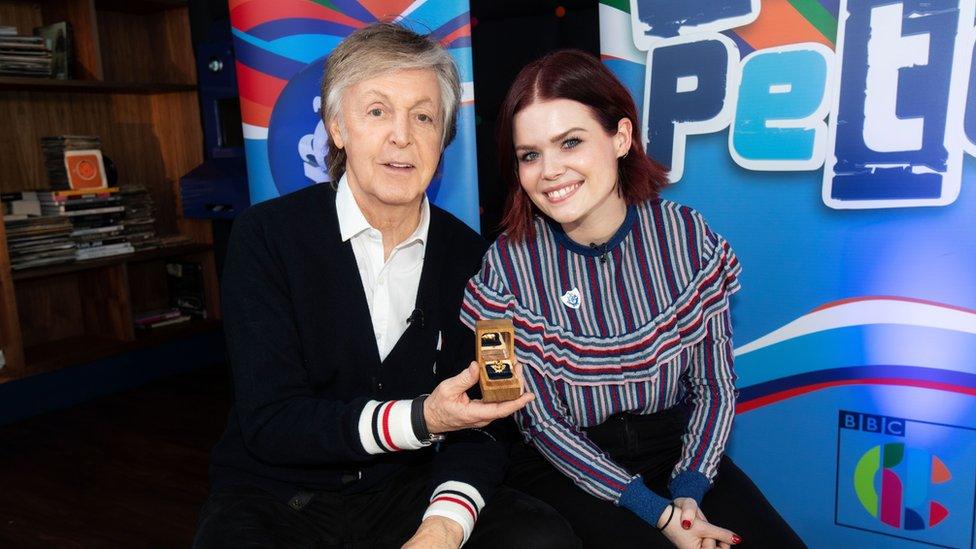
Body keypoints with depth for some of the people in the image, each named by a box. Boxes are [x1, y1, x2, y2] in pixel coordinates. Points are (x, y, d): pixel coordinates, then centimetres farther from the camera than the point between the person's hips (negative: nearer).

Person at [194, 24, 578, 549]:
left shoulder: (468, 255, -2)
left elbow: (478, 421, -4)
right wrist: (421, 420, -26)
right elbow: (269, 422, -15)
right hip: (275, 499, -2)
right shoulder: (265, 235, -11)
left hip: (404, 491, 3)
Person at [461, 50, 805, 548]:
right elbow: (540, 419, -10)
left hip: (674, 449, 3)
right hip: (567, 468, -2)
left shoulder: (688, 237, -9)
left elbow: (715, 386, -1)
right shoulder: (507, 267, -15)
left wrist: (688, 491, -15)